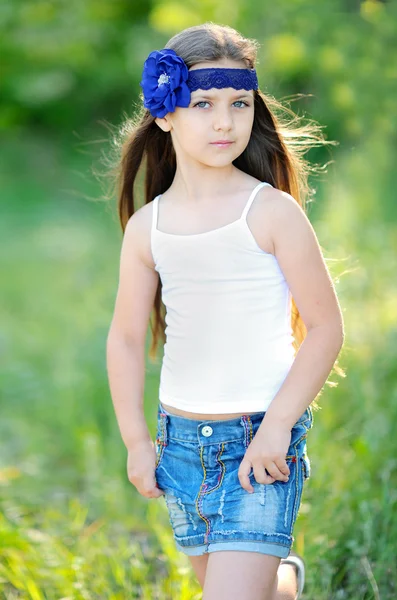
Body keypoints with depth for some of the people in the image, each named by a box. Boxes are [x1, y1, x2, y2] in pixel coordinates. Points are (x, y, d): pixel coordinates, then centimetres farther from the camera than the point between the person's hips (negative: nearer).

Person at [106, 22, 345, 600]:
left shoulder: (273, 212, -11)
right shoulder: (147, 226, 0)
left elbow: (326, 327, -9)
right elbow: (126, 338, 10)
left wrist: (278, 426, -14)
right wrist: (136, 441, 6)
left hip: (263, 440, -4)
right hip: (182, 439, 5)